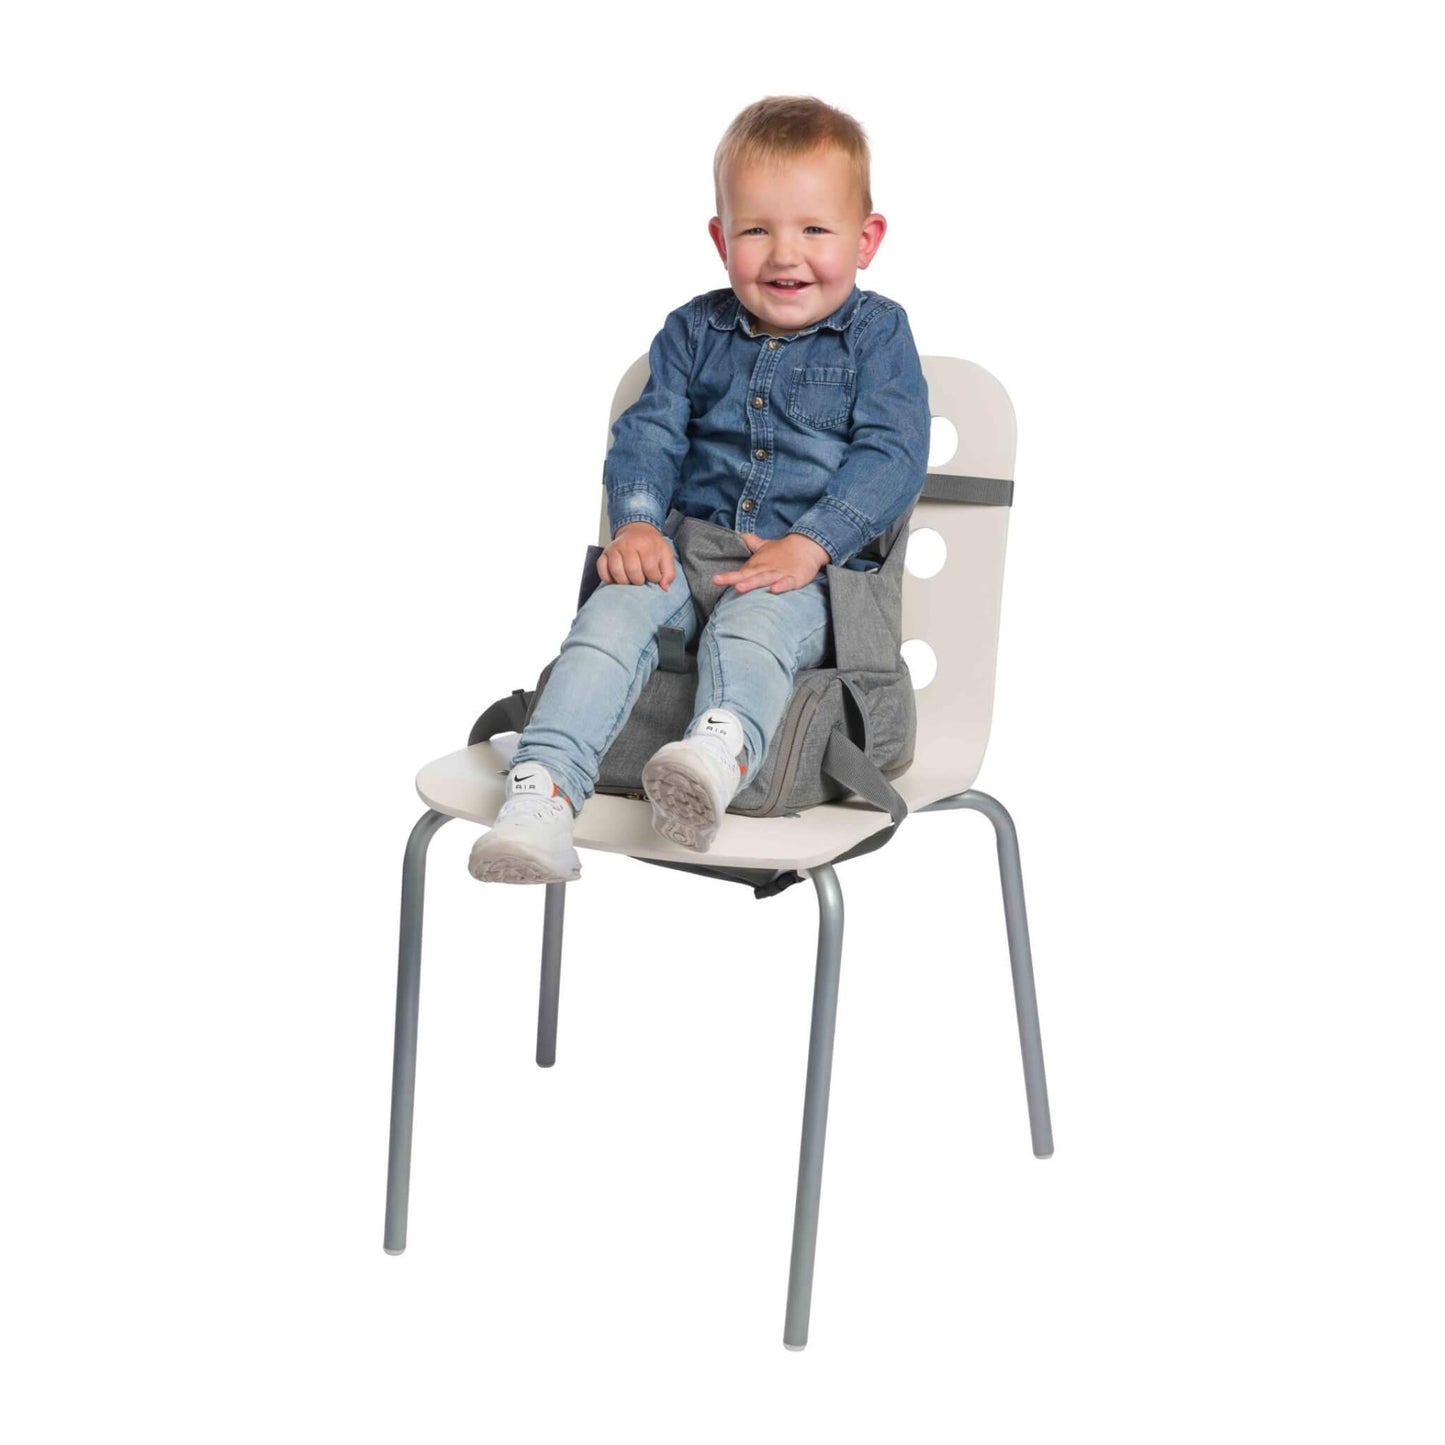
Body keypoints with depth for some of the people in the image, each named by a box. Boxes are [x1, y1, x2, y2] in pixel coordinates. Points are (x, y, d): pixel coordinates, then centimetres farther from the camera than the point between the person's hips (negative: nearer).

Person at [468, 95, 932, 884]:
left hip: (810, 573, -3)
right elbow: (647, 433, 10)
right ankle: (541, 794, -43)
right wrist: (636, 521, -12)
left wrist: (809, 544, -20)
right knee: (612, 615, -27)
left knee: (748, 626, -37)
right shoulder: (695, 331, 15)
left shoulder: (877, 332, 5)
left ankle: (720, 750, -69)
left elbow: (893, 453, -6)